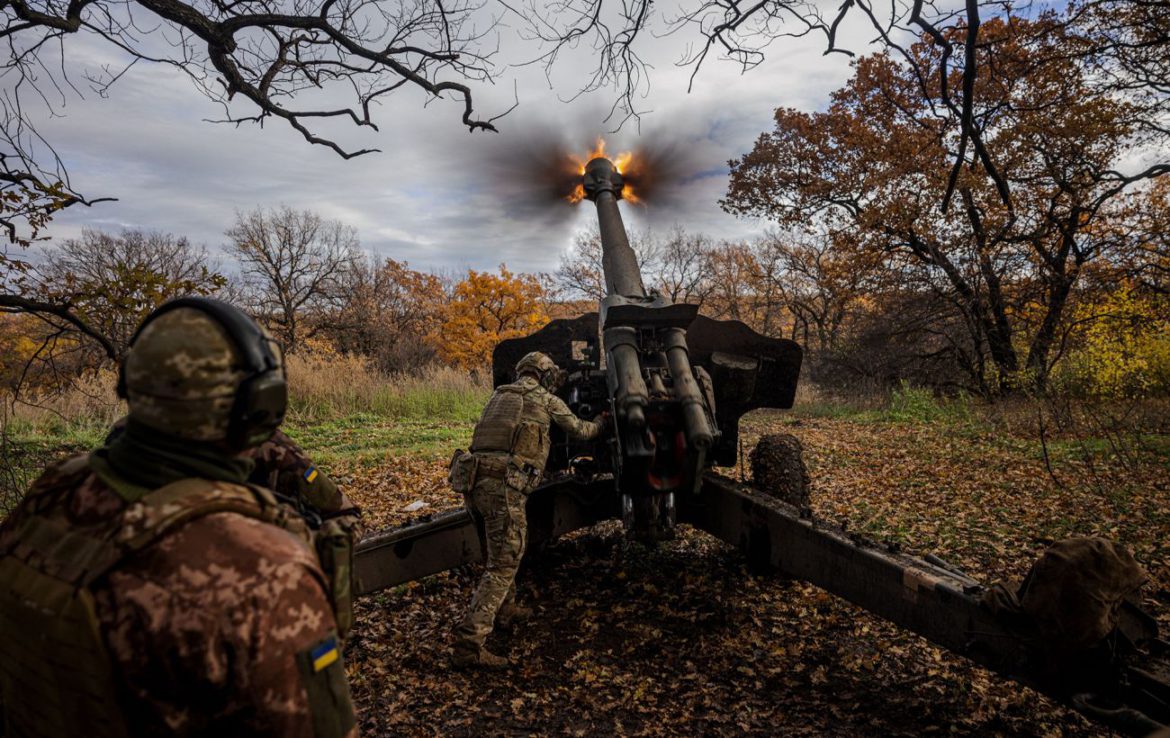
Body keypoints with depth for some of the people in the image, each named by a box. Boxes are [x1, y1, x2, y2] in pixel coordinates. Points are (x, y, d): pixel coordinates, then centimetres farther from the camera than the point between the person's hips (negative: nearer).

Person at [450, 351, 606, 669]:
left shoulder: (499, 395, 24)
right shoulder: (546, 399, 10)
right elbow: (580, 431, 23)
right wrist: (600, 423, 43)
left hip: (474, 481, 7)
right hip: (504, 485, -7)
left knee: (497, 551, 25)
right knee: (502, 564, -5)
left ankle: (506, 609, 42)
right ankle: (468, 643, -11)